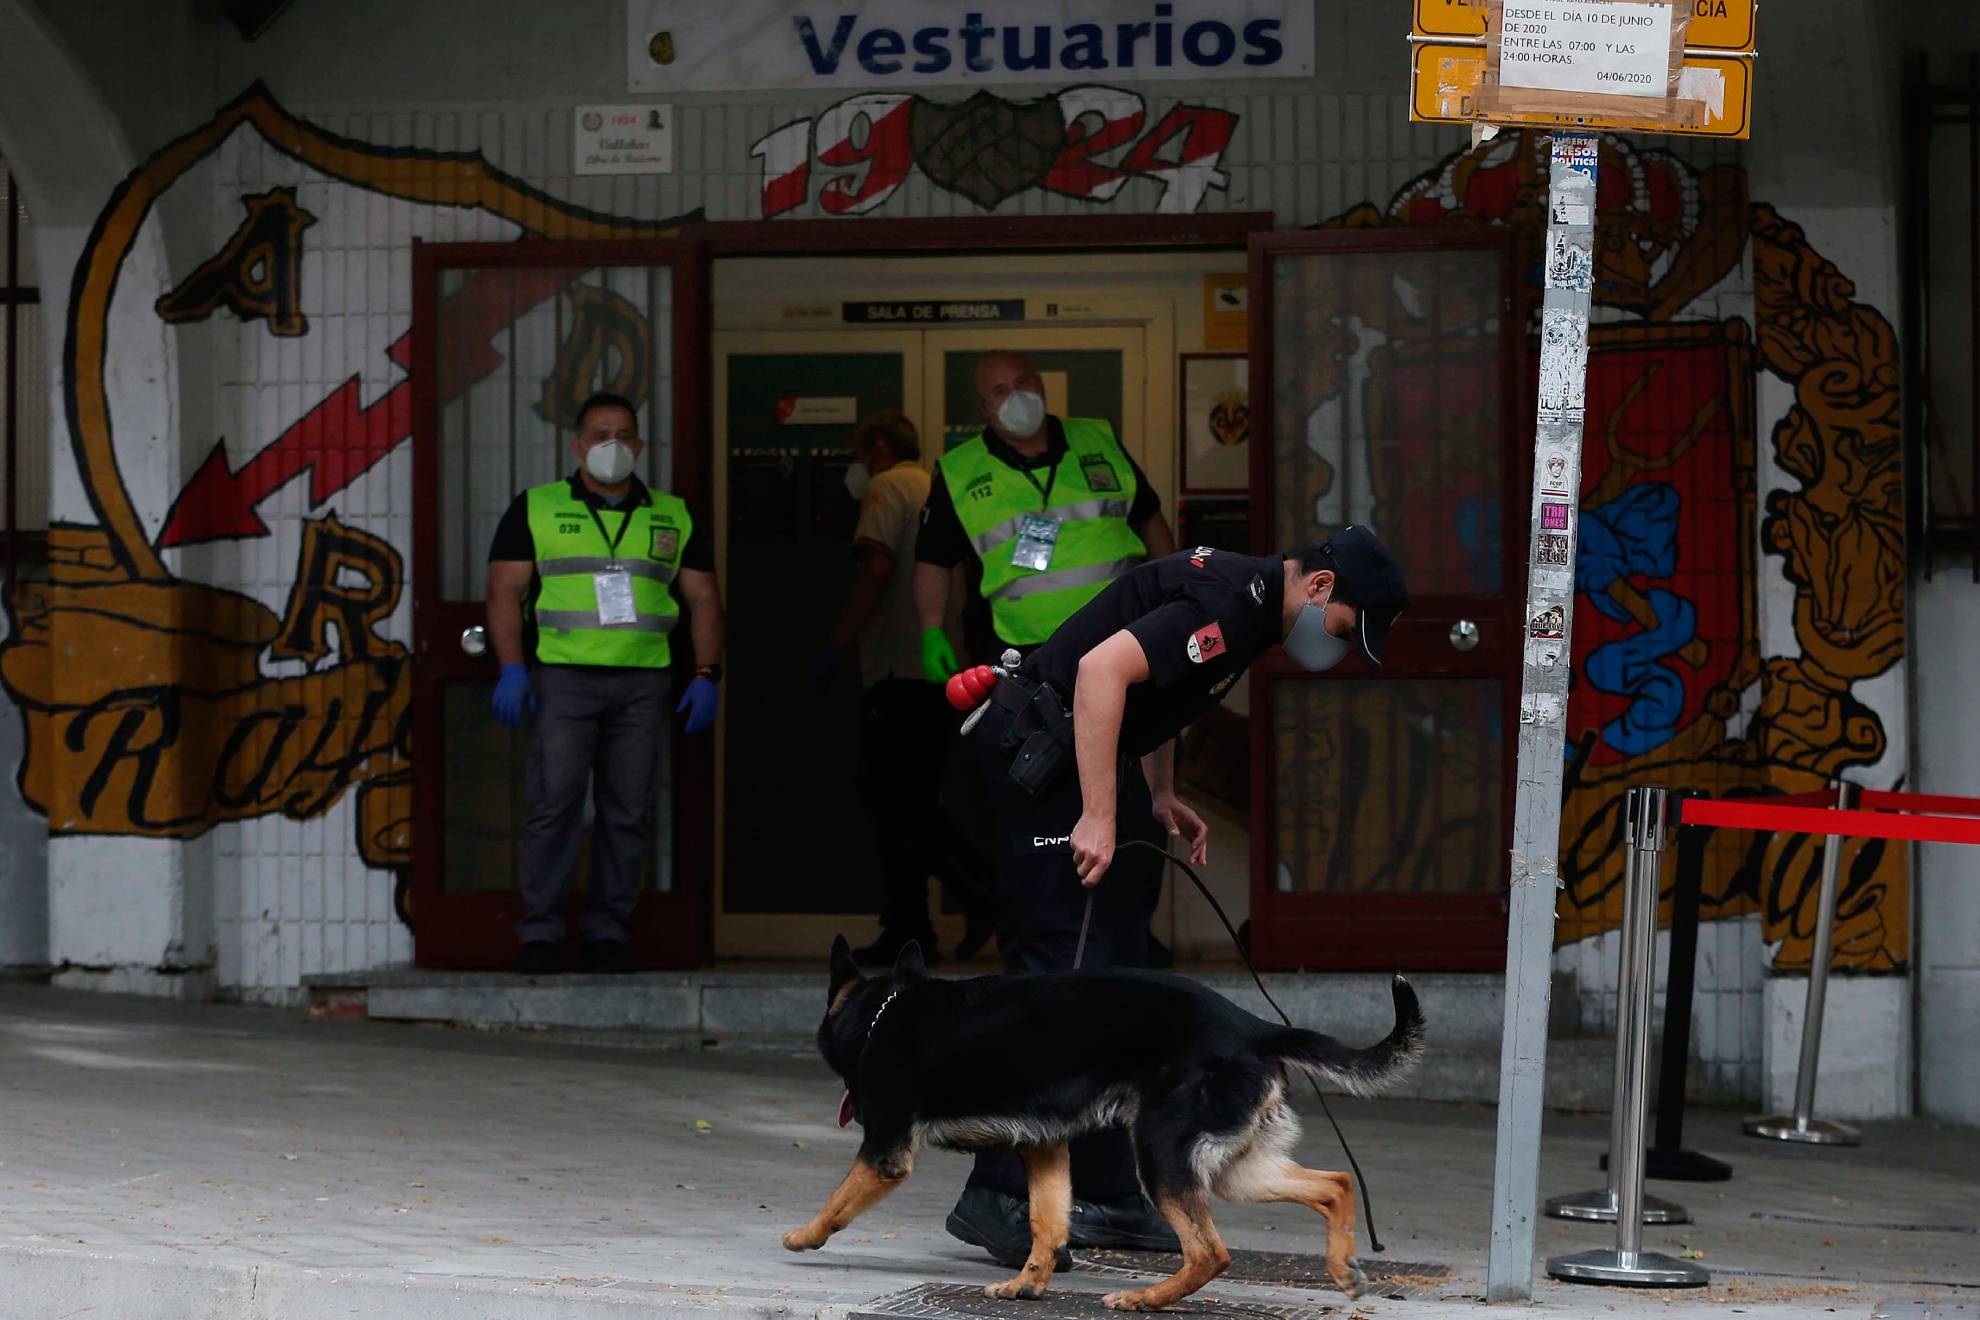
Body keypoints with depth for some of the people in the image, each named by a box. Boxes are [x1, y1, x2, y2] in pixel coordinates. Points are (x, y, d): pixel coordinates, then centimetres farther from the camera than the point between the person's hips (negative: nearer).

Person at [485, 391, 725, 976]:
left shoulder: (672, 517, 16)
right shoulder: (536, 509, 9)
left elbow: (703, 598, 15)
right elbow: (505, 590, 3)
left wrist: (707, 677, 4)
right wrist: (512, 668, -10)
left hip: (642, 684, 3)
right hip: (562, 678, -3)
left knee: (627, 811, 0)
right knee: (555, 803, -10)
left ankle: (607, 933, 7)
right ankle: (540, 933, -6)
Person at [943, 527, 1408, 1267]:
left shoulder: (1248, 597, 13)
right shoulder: (1230, 605, -19)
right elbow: (1102, 668, -30)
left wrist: (1161, 797, 21)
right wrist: (1099, 816, -29)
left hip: (1084, 756, 11)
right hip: (1041, 754, -11)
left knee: (1115, 976, 9)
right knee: (1066, 970, -14)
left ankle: (1103, 1198, 12)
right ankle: (998, 1196, -15)